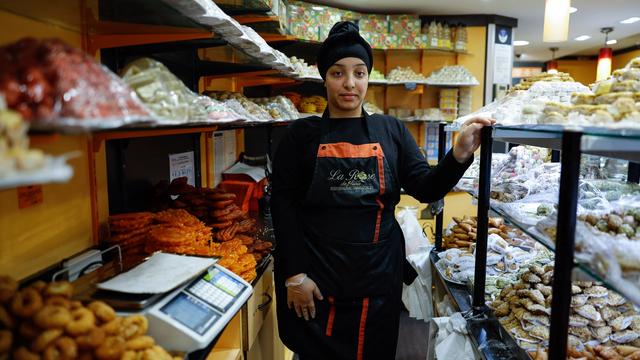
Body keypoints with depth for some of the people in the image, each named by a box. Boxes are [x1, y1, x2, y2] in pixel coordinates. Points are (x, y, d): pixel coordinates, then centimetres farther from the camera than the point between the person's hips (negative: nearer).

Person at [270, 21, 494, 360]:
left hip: (378, 275, 2)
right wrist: (294, 275, -10)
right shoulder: (302, 134, -2)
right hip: (315, 276, -2)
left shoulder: (391, 130, 5)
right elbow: (283, 206, -5)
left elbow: (426, 189, 0)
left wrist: (460, 153, -18)